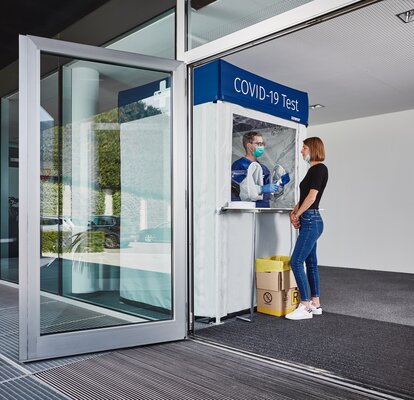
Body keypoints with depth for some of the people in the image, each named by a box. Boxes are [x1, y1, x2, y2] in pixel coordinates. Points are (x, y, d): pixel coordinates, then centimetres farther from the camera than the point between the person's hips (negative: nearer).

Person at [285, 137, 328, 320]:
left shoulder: (320, 168, -11)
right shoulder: (312, 169, 17)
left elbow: (311, 197, -17)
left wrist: (297, 215, -8)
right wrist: (294, 211, 5)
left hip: (311, 221, -10)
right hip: (308, 221, 10)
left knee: (296, 262, -10)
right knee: (311, 263, 12)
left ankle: (305, 307, -2)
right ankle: (315, 304, 20)